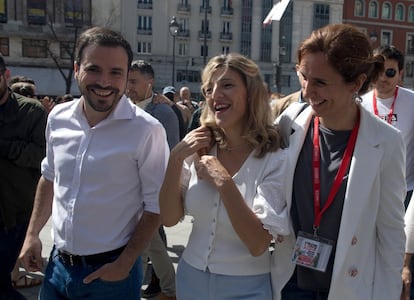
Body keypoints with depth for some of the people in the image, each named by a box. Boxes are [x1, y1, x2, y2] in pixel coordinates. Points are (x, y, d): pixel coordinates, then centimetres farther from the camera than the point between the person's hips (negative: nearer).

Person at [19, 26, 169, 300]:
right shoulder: (58, 118, -2)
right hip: (58, 264, 5)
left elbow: (157, 203, -12)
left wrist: (125, 263, -13)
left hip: (110, 270, -5)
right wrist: (32, 234, 10)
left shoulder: (146, 130, -18)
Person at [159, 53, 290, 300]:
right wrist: (176, 158, -17)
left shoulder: (274, 160, -16)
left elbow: (259, 244, -21)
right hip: (191, 277, 4)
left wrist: (224, 183, -28)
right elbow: (169, 218, -7)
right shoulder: (198, 149, -3)